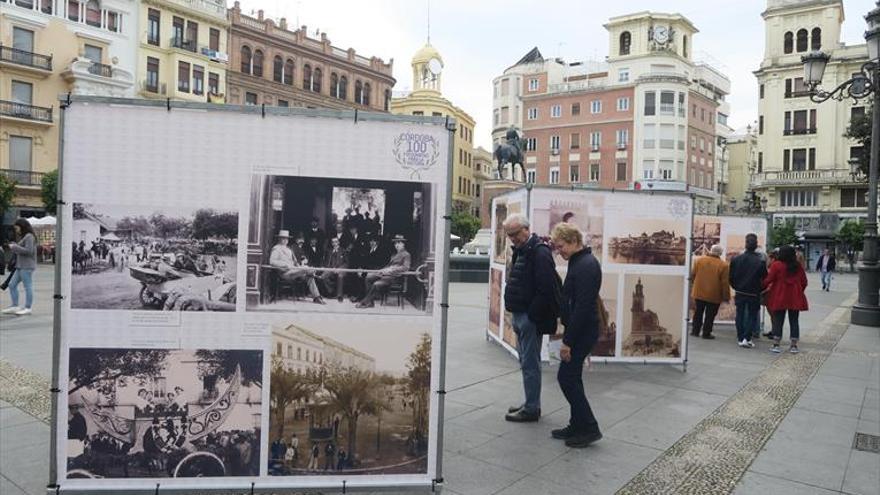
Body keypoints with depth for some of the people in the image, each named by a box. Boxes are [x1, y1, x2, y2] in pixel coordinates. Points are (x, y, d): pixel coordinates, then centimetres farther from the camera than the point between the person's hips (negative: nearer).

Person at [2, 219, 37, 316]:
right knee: (12, 285, 10)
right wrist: (14, 246, 9)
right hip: (20, 266, 10)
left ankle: (28, 308, -1)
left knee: (28, 286, -5)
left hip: (27, 266, -10)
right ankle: (15, 306, 13)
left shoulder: (29, 237, -10)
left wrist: (15, 247, -12)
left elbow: (29, 251, -20)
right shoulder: (24, 237, 19)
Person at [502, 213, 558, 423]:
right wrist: (516, 315, 17)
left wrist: (532, 315, -19)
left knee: (530, 364, -2)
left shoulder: (539, 252, -16)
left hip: (530, 318, -10)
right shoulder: (521, 251, 15)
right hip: (520, 316, 10)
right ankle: (531, 404, 28)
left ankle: (532, 409, 8)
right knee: (526, 362, 17)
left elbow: (546, 289, -23)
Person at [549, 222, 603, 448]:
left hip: (583, 331, -10)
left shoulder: (586, 266, -20)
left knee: (567, 377, -4)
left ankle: (589, 428, 5)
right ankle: (578, 426, 24)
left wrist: (568, 341, -22)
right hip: (580, 330, 10)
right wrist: (568, 336, 17)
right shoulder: (578, 262, 12)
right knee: (571, 377, 14)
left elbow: (582, 307, -24)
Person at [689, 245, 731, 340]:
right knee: (710, 315, 7)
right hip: (714, 295, -3)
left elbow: (692, 275, 5)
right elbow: (725, 283, -10)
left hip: (699, 293, 3)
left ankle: (695, 331, 20)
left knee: (698, 313, 15)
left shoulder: (699, 260, -3)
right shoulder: (723, 265, -11)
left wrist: (694, 284, 22)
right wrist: (726, 296, -2)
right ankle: (706, 333, 10)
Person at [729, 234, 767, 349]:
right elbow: (765, 279, -7)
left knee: (740, 315, 13)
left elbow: (731, 277, 0)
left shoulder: (736, 259, -6)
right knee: (752, 316, 8)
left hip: (740, 292, 2)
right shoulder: (760, 261, -14)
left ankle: (740, 338, 16)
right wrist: (760, 290, 11)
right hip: (754, 294, -2)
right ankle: (746, 338, -4)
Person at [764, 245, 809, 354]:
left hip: (779, 297, -3)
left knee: (777, 321, 3)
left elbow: (768, 279, -11)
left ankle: (776, 345, 4)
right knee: (794, 321, 9)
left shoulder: (776, 265, -9)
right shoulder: (799, 266, 3)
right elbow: (804, 282, 9)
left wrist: (763, 286, 7)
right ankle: (794, 346, 12)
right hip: (795, 298, 3)